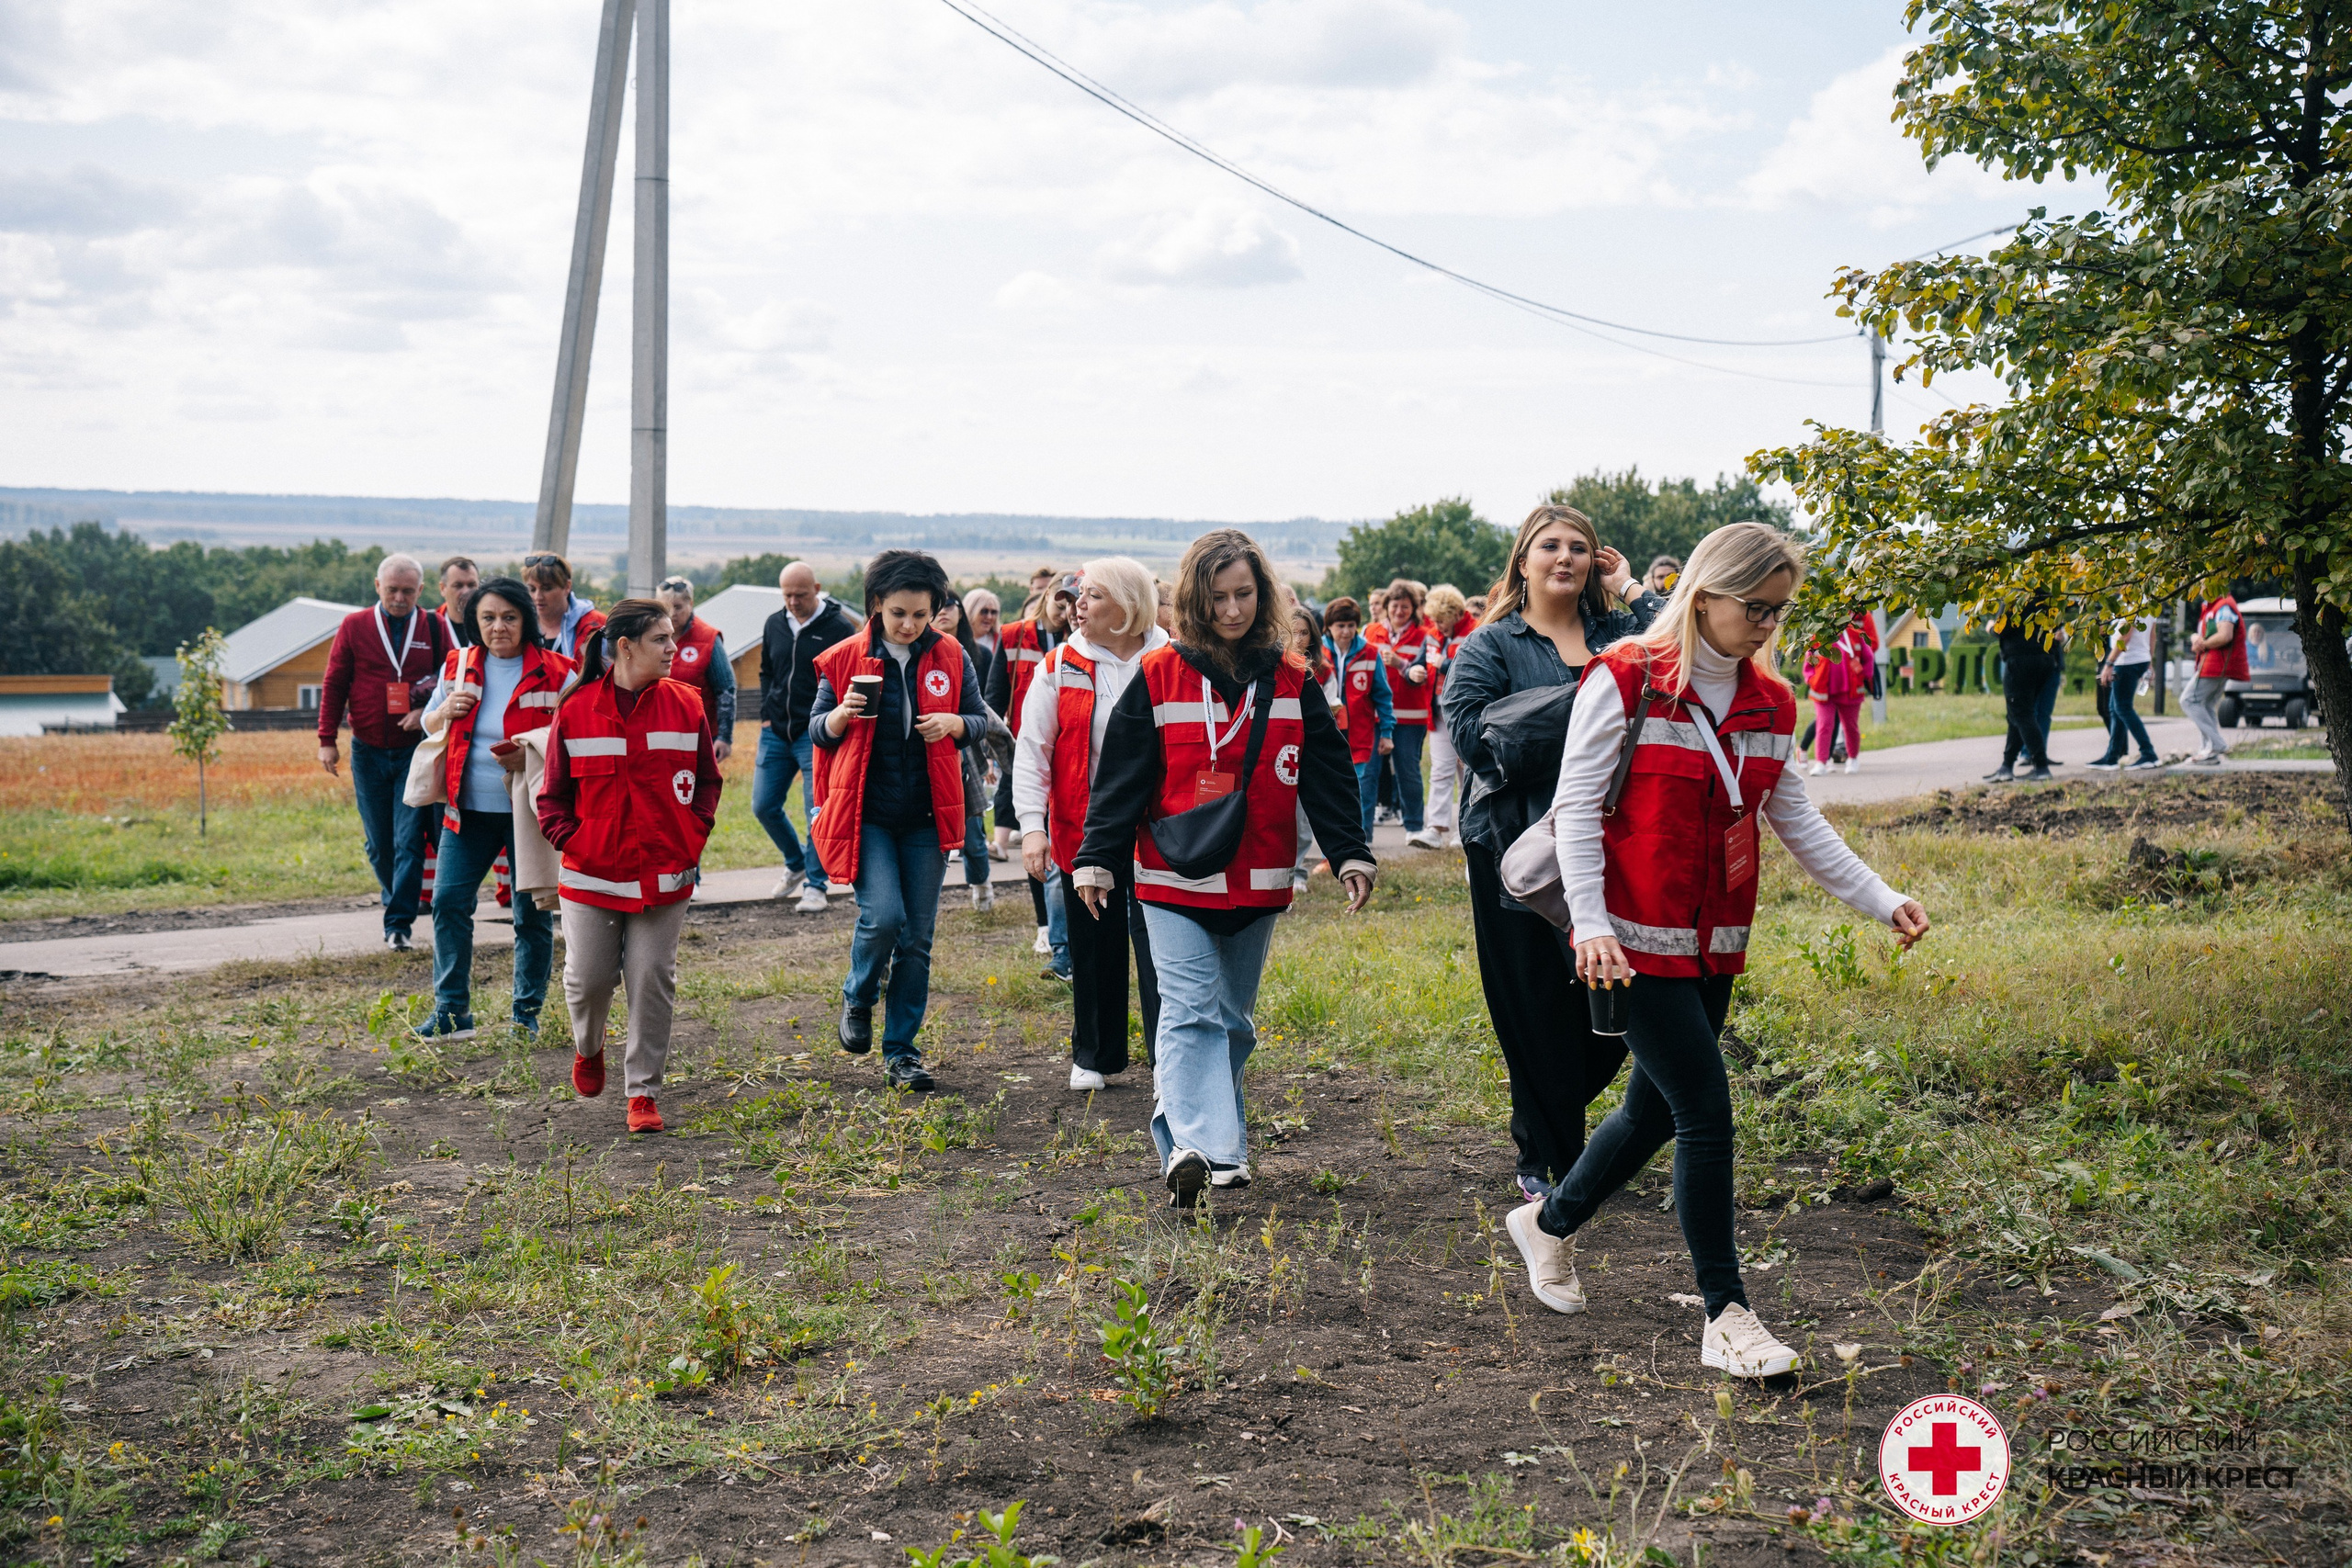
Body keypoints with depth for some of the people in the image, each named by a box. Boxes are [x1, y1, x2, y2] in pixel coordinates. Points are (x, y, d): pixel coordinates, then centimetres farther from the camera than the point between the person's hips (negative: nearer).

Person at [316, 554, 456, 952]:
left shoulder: (434, 629, 3)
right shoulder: (354, 627, 4)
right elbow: (334, 684, 5)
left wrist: (429, 712, -13)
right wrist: (327, 740, 0)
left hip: (416, 750, -1)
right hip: (369, 753, 1)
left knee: (409, 839, -8)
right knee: (377, 841, 8)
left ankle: (399, 923, -4)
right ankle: (393, 895, 33)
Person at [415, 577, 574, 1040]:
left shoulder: (554, 673, -6)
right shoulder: (458, 666, 6)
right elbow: (429, 725, 19)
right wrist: (445, 711, -5)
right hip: (468, 810, 3)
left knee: (532, 914, 4)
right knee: (449, 901, -3)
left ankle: (528, 1013, 18)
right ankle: (452, 1012, 6)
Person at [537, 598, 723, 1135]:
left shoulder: (686, 705, 0)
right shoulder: (576, 711, -4)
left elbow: (707, 780, 10)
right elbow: (553, 794, 4)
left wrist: (693, 837, -1)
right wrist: (571, 840, -9)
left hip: (664, 877, 1)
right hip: (591, 875, -1)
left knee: (653, 981, 1)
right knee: (588, 978, 4)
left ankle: (643, 1092, 12)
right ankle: (588, 1049, 37)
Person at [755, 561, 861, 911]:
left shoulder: (841, 629, -7)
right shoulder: (774, 625, 9)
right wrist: (766, 715, 10)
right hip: (775, 733, 5)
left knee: (818, 812, -7)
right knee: (764, 807, 6)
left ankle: (816, 885, 4)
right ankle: (796, 864, 29)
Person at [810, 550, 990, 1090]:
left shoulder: (951, 657, 2)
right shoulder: (846, 659, -2)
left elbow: (978, 722, 11)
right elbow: (818, 730, 5)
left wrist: (953, 724, -12)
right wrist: (842, 714, -17)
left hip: (925, 817, 2)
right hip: (866, 813, -2)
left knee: (917, 937, 4)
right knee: (883, 917, -17)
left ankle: (900, 1051, 16)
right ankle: (858, 999, 14)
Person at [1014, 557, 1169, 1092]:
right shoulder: (1061, 667, 0)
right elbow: (1031, 749, 0)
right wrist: (1032, 825, -10)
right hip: (1085, 830, 2)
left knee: (1160, 945, -5)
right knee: (1094, 943, 11)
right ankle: (1095, 1056, 27)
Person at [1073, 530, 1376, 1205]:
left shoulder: (1291, 683, 5)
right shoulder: (1158, 677, -2)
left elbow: (1327, 776, 6)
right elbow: (1122, 776, -3)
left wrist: (1351, 853, -3)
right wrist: (1097, 859, -8)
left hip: (1257, 885, 3)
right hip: (1175, 881, -3)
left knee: (1232, 1019, 13)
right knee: (1191, 1013, -14)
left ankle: (1221, 1144, 24)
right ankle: (1192, 1144, -24)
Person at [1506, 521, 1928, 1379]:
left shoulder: (1770, 702, 8)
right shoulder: (1624, 681, -11)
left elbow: (1797, 820, 13)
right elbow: (1576, 807, -11)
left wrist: (1881, 901, 8)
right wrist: (1590, 923, -21)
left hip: (1715, 944, 7)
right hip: (1639, 938, -7)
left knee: (1657, 1109, 14)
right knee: (1706, 1111, -9)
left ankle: (1549, 1222, 39)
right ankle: (1726, 1315, 2)